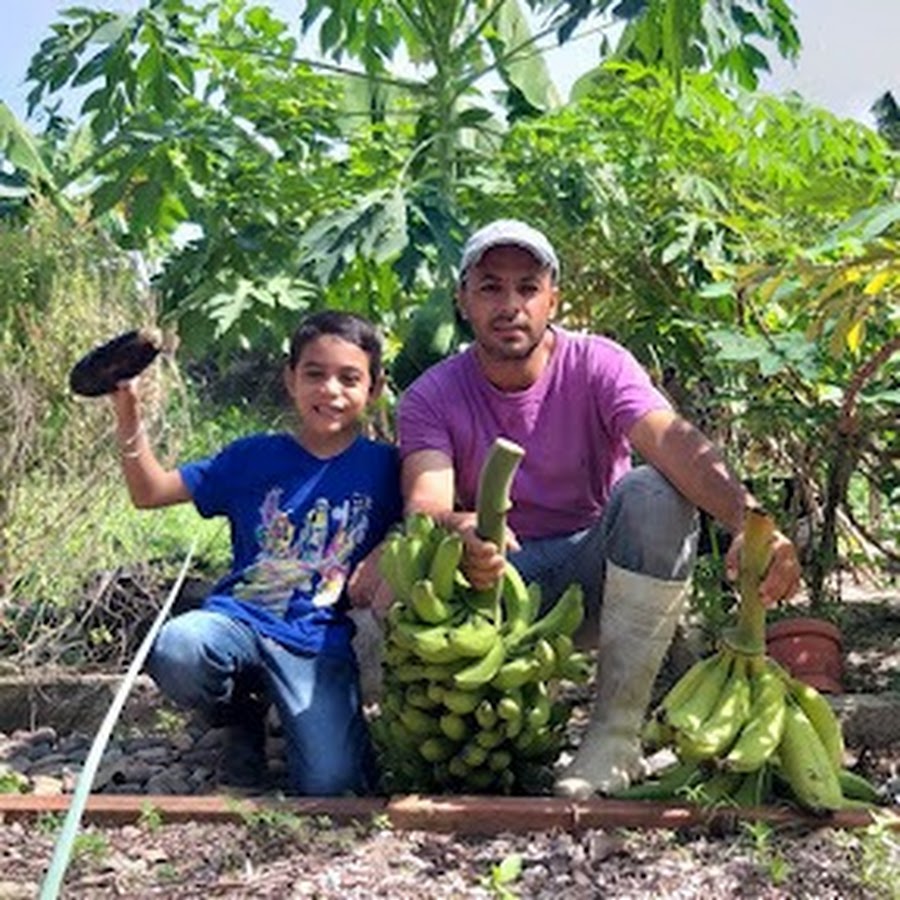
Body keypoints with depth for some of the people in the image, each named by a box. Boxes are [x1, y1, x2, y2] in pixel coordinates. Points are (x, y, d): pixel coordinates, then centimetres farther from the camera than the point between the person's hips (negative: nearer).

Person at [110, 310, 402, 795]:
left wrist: (383, 557, -10)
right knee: (175, 650, -35)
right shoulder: (254, 456, 6)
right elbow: (150, 491, 5)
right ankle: (241, 720, 3)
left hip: (320, 642, -2)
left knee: (331, 785, -23)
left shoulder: (381, 466, 5)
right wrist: (129, 417, -9)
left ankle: (300, 720, 16)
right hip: (239, 619, 2)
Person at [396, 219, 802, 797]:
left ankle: (617, 731, -24)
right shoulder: (432, 397, -6)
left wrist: (749, 519, -48)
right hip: (497, 577, 0)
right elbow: (426, 502, -24)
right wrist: (456, 532, -51)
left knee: (654, 492, -32)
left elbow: (675, 441, -28)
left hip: (595, 566, 1)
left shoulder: (596, 364, -9)